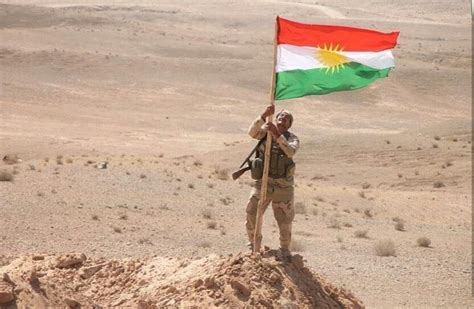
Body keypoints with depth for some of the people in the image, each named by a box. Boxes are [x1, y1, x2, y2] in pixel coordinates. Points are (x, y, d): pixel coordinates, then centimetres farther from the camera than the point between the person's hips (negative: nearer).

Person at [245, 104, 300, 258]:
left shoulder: (292, 138, -2)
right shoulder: (266, 131, 1)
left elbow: (291, 152, -25)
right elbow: (252, 132, -22)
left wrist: (277, 134, -36)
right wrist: (264, 115, -35)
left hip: (284, 186, 0)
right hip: (263, 183, 0)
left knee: (285, 222, 11)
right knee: (252, 216, 1)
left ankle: (285, 249, 33)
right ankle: (253, 245, 26)